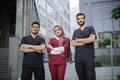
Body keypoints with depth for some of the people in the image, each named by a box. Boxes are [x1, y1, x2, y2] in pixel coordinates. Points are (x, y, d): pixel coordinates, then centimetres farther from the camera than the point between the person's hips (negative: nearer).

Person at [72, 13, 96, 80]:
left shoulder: (90, 28, 10)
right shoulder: (75, 32, 19)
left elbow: (92, 39, -9)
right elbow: (73, 44, 3)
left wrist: (79, 40, 0)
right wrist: (86, 41, -5)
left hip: (89, 57, -3)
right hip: (78, 58, 3)